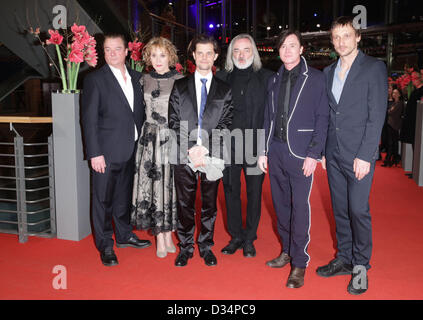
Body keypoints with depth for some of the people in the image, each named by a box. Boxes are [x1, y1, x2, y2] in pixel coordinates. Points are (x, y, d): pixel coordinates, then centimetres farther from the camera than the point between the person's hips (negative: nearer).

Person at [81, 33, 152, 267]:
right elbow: (89, 119, -9)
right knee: (103, 199, 4)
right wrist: (95, 153, -14)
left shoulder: (136, 78, 10)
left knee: (124, 195, 18)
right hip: (107, 152, -5)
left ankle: (124, 235, 35)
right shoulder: (95, 79, -6)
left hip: (131, 151, 5)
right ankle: (105, 246, 19)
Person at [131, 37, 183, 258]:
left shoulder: (179, 80, 0)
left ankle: (169, 233, 21)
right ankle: (160, 239, 13)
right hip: (150, 139, 2)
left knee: (171, 185, 3)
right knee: (152, 185, 1)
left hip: (173, 138, -2)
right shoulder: (144, 80, 7)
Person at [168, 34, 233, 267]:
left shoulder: (224, 90, 8)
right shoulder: (179, 87, 8)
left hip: (212, 157, 0)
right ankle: (185, 247, 23)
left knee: (209, 204, 9)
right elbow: (174, 123, 2)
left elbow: (224, 125, 0)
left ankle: (206, 246, 25)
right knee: (185, 204, 7)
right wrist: (190, 149, -10)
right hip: (184, 156, 0)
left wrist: (205, 149, -12)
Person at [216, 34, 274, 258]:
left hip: (255, 145, -1)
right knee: (231, 191, 10)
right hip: (228, 145, 2)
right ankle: (236, 237, 25)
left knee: (254, 193, 6)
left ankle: (249, 239, 22)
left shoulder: (266, 77, 3)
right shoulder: (221, 78, 8)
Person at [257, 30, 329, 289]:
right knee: (281, 203, 11)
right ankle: (287, 251, 27)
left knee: (300, 206, -3)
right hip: (276, 151, 5)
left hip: (300, 152, -5)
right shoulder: (275, 80, 14)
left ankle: (300, 263, 8)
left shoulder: (316, 78, -1)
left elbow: (322, 118, -5)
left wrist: (314, 154, -12)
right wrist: (264, 151, 10)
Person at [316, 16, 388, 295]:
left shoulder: (374, 68, -3)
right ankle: (344, 259, 25)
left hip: (359, 155, -5)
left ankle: (361, 266, 14)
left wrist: (364, 155, -15)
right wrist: (322, 150, 8)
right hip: (334, 155, 5)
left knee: (358, 209, -5)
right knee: (340, 209, 11)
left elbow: (377, 115, -9)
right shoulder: (328, 72, 13)